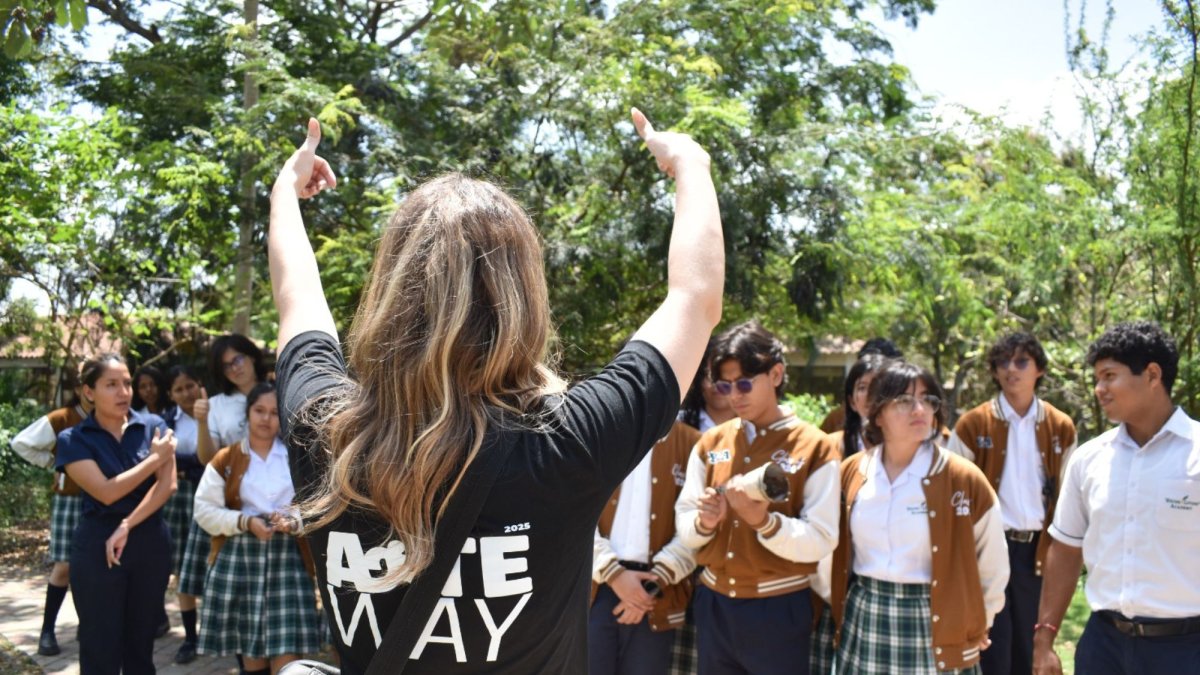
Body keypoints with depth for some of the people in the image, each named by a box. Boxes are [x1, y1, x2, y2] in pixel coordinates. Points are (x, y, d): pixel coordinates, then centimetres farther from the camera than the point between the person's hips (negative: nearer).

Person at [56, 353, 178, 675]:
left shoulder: (153, 425, 2)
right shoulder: (73, 440, -4)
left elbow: (167, 484, -7)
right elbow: (106, 492, -14)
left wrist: (127, 527, -15)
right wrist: (155, 457, -10)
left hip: (151, 543, 2)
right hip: (98, 546, -2)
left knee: (141, 643, 12)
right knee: (100, 647, 3)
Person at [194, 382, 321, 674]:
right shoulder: (225, 459, 8)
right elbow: (204, 511, 1)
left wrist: (294, 523, -16)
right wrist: (245, 522, -13)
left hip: (287, 558, 0)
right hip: (238, 559, 1)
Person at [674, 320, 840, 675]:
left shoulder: (814, 447, -7)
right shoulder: (710, 443, 5)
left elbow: (820, 541, -12)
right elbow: (683, 526, 5)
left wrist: (762, 520, -27)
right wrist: (704, 522, -16)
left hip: (778, 609, -4)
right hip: (713, 606, 4)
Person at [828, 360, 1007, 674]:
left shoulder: (963, 479, -7)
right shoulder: (851, 472, 1)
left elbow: (992, 565, 3)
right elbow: (835, 552, 13)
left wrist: (976, 626, 9)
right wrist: (839, 609, 13)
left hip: (934, 627, -2)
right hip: (863, 624, 3)